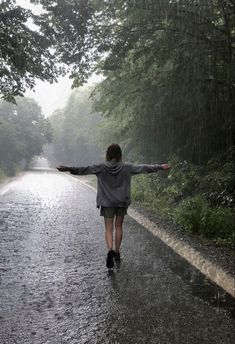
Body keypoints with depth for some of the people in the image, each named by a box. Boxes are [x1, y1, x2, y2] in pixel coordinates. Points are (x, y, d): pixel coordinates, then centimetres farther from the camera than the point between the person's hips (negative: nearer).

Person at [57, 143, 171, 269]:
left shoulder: (101, 167, -8)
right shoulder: (126, 167, -5)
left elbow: (83, 169, -15)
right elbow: (144, 168, -1)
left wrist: (68, 169, -14)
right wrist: (160, 167, 7)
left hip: (107, 203, -1)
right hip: (122, 202, 2)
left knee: (108, 228, 3)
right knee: (118, 226, 16)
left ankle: (110, 250, -20)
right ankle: (117, 252, 25)